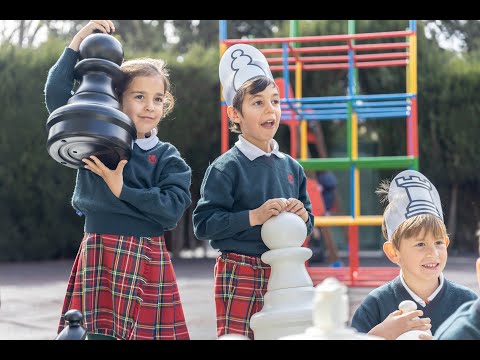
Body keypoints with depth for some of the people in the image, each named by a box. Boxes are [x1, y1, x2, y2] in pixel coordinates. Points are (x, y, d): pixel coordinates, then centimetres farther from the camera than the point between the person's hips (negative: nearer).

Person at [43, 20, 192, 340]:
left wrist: (122, 190, -12)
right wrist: (79, 41, 0)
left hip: (147, 260, 0)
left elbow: (173, 208, -8)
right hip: (99, 254, 0)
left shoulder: (168, 158, 6)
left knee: (146, 331, -4)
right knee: (99, 332, -5)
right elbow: (57, 94, 2)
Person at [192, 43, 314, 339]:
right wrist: (254, 216, -21)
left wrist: (303, 216, -6)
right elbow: (204, 224, -15)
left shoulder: (292, 168, 9)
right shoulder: (227, 167, -8)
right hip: (240, 271, -6)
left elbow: (308, 225, 17)